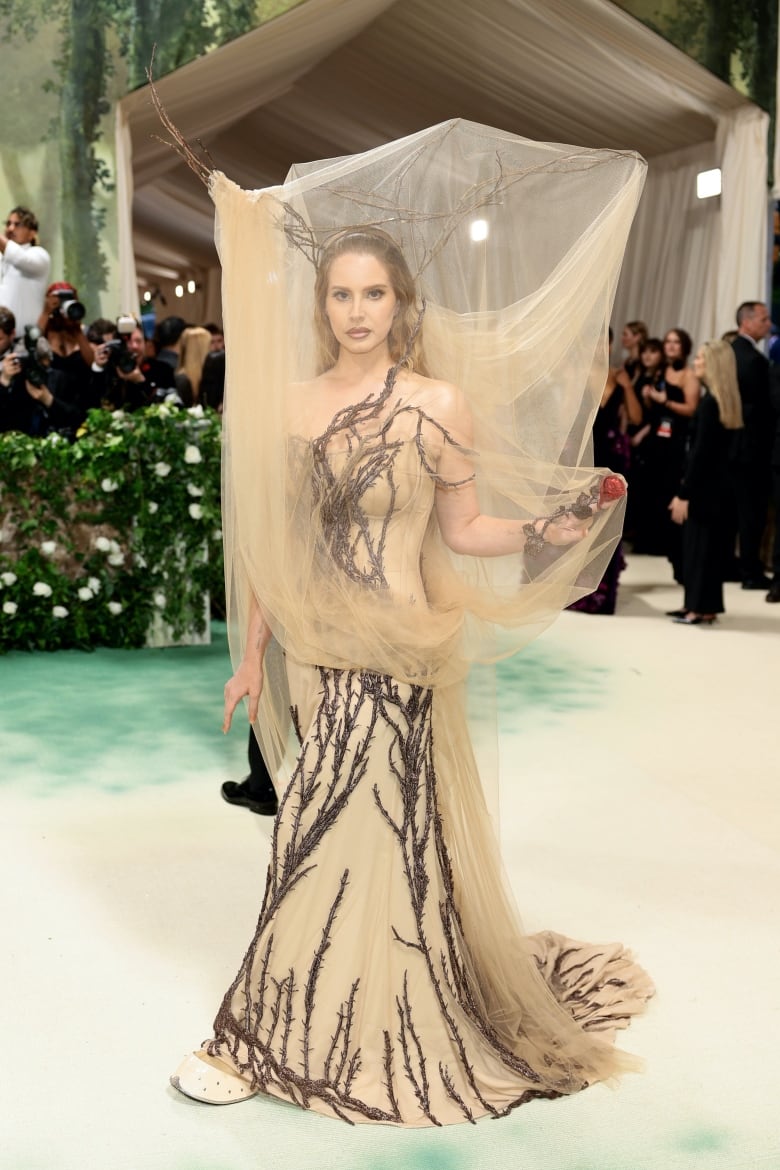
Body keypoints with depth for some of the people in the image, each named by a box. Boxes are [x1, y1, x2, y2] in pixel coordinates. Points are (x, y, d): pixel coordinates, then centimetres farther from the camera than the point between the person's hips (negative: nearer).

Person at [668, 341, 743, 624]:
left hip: (704, 484, -9)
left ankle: (703, 608, 5)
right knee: (706, 542, 12)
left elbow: (700, 452, -21)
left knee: (699, 542, -1)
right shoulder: (723, 400, 10)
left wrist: (684, 493, -19)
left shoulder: (709, 402, -18)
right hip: (714, 482, 9)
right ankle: (697, 604, 19)